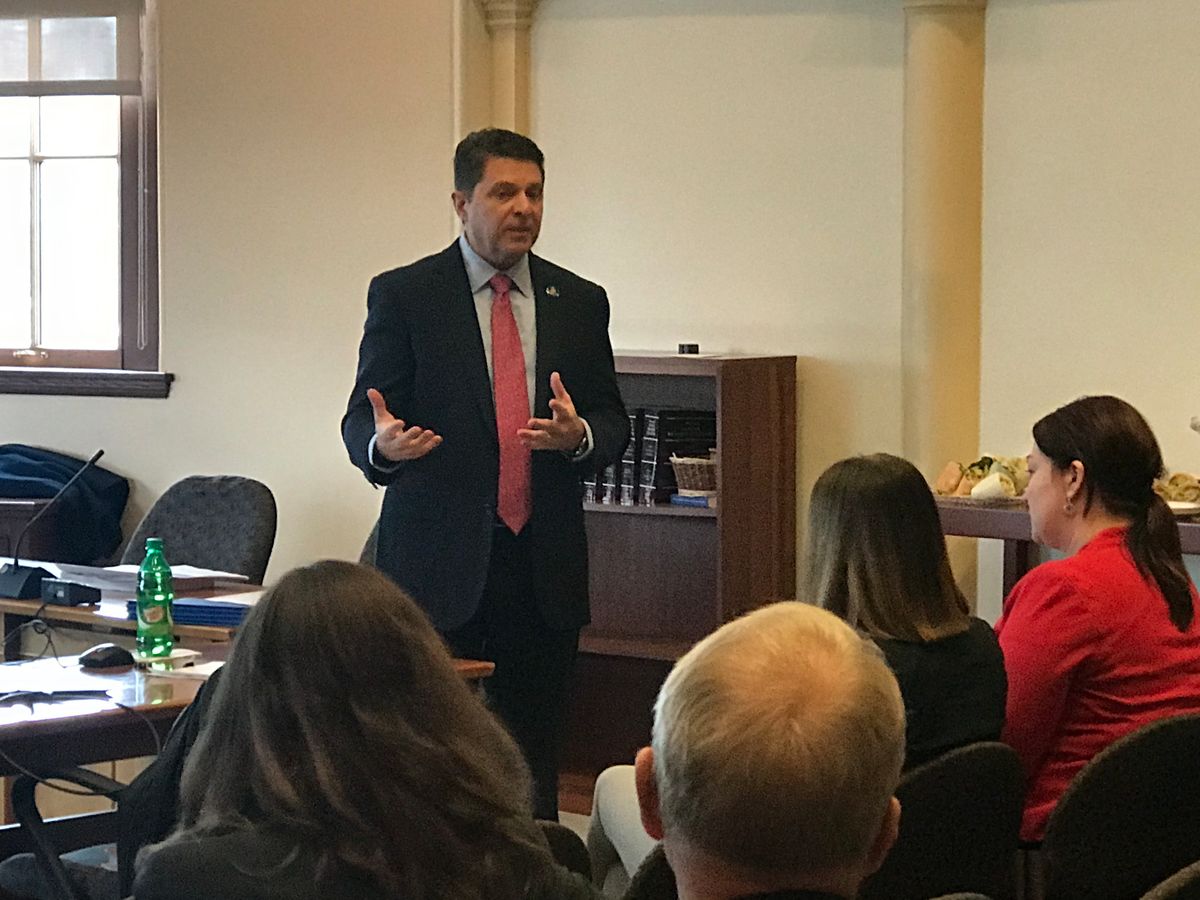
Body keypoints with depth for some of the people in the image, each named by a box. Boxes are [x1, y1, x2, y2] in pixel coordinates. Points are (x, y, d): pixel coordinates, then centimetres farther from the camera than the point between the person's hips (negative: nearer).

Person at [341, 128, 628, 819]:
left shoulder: (580, 302, 11)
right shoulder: (403, 296, 2)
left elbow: (614, 425, 12)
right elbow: (360, 422, -1)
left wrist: (579, 434, -12)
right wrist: (383, 444, -25)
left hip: (544, 568, 3)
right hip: (438, 562, -3)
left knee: (534, 760, 4)